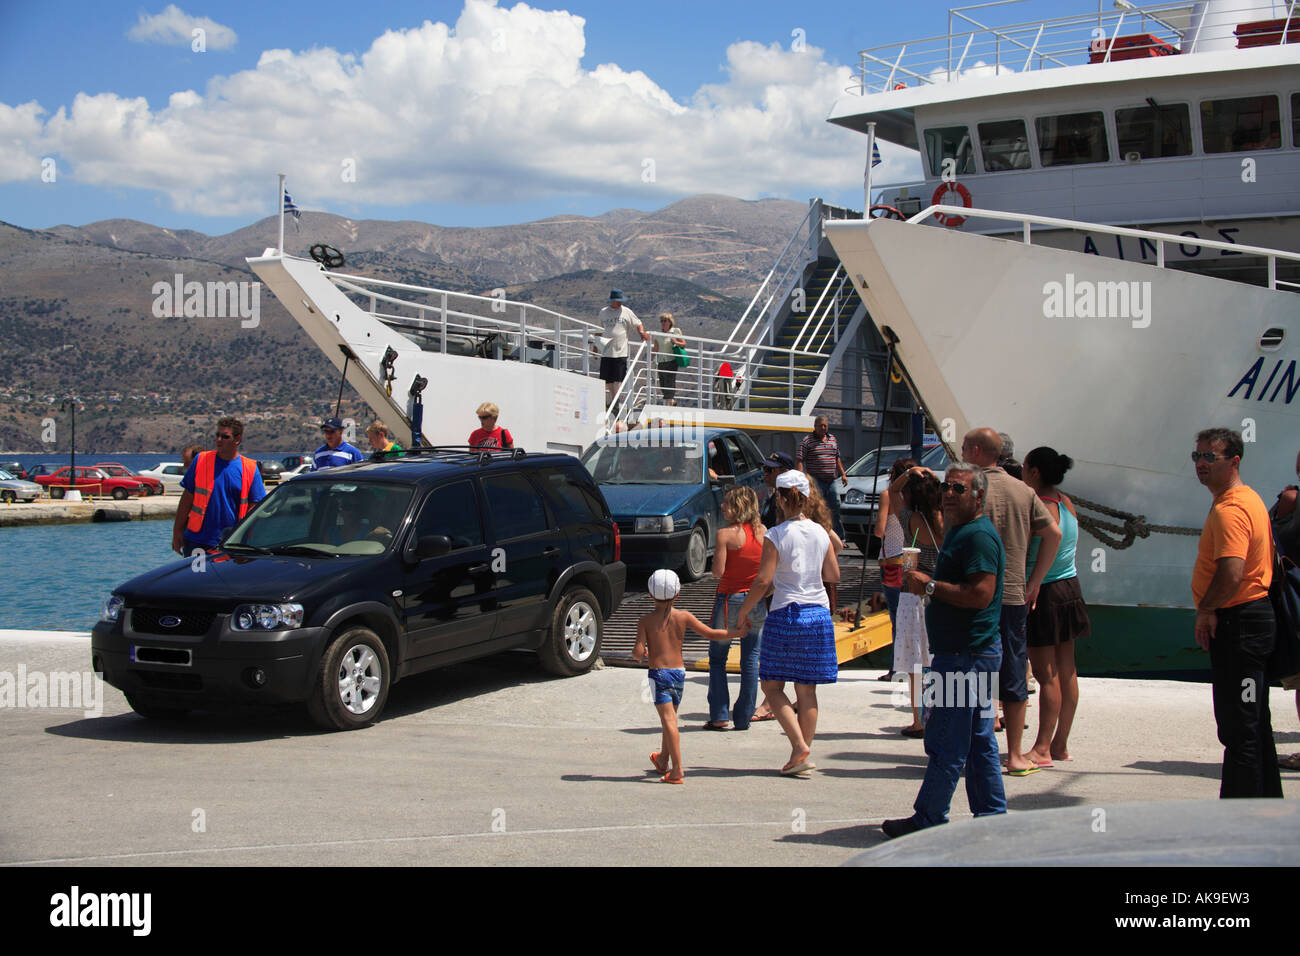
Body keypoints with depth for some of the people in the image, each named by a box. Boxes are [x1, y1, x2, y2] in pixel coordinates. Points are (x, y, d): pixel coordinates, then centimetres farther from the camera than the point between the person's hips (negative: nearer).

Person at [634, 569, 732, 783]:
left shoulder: (645, 620, -4)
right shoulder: (684, 617, 2)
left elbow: (638, 652, -11)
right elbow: (711, 634, 1)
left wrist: (639, 655, 13)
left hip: (658, 673, -4)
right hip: (679, 672, 4)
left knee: (668, 720, -8)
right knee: (670, 718, 20)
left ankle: (677, 770, -16)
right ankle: (663, 761, 37)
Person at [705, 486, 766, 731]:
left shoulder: (726, 535, -13)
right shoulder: (763, 532, 1)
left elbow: (718, 572, -14)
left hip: (730, 599, -4)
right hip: (756, 601, 4)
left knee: (717, 658, 9)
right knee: (751, 660, 9)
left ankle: (719, 716, 4)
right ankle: (744, 718, 10)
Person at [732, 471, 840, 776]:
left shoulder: (775, 536, -10)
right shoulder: (821, 533, 4)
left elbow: (763, 581, -14)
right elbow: (833, 575, 12)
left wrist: (743, 613, -4)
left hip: (785, 615, -4)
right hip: (819, 614, 4)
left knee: (771, 686, 7)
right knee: (807, 689, 10)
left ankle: (799, 745, -8)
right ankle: (803, 756, 10)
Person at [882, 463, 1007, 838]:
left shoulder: (979, 536, -16)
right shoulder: (958, 532, 18)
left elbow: (981, 594, -26)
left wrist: (930, 585, -18)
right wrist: (923, 583, 12)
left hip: (967, 654, -11)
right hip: (972, 652, 11)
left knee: (946, 744, -4)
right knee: (979, 741, 14)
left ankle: (927, 820, 2)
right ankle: (993, 818, 20)